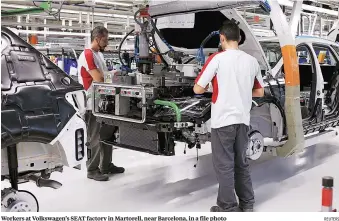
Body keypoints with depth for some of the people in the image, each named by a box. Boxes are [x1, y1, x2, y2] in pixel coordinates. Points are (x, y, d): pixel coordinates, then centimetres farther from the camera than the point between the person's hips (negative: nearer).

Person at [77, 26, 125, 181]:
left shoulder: (99, 54, 15)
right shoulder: (87, 55, -17)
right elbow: (99, 79, -21)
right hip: (93, 104, -10)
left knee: (107, 136, 15)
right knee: (95, 139, -3)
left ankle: (106, 165, 27)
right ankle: (92, 170, 8)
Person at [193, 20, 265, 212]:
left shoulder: (217, 59, -10)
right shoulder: (252, 61, 5)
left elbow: (198, 89, -9)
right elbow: (260, 92, 14)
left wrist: (209, 87, 12)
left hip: (223, 120, -5)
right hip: (243, 120, 5)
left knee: (224, 165, 4)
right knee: (241, 162, 17)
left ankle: (228, 208, 11)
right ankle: (247, 204, 26)